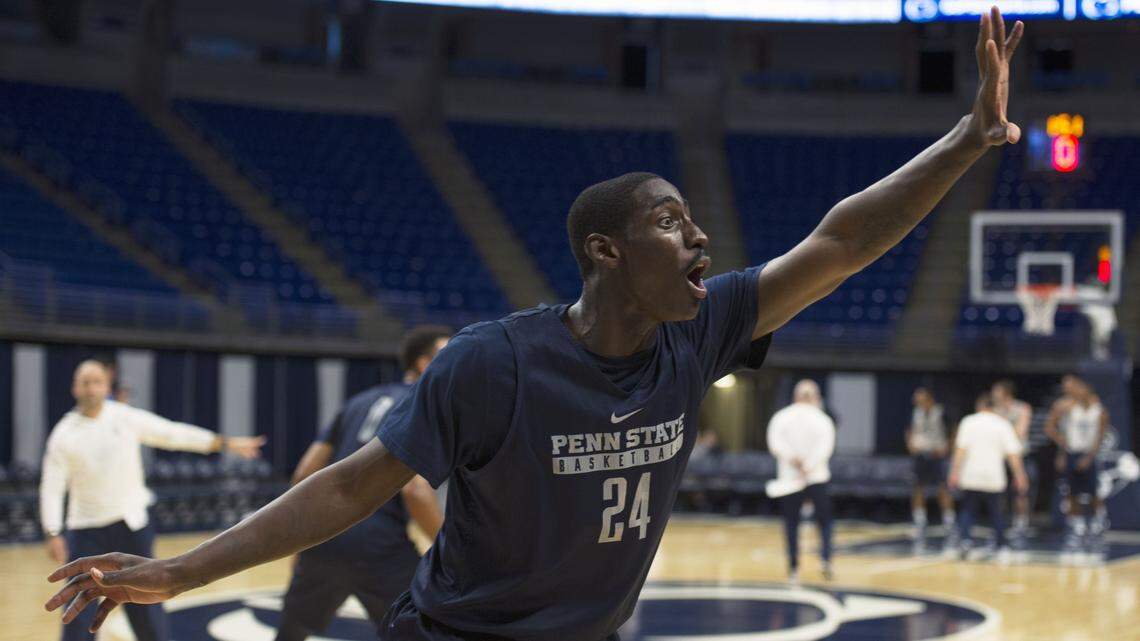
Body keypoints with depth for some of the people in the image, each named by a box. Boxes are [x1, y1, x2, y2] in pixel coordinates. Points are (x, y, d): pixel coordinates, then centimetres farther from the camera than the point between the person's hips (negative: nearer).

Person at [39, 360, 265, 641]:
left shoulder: (127, 418, -4)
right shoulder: (64, 435, -6)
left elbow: (175, 433, 0)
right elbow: (52, 488, -5)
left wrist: (226, 443, -2)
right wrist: (53, 534, -16)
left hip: (131, 524, 1)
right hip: (86, 531, -1)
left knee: (145, 603, 9)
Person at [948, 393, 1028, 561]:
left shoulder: (968, 422, 3)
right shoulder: (1003, 424, 5)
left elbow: (960, 449, -6)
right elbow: (1012, 453, -2)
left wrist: (955, 472, -7)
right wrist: (1019, 475, 0)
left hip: (971, 477, -1)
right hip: (994, 477, 1)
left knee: (968, 510, 10)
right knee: (996, 512, 12)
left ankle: (965, 539, -10)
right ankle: (1002, 547, 6)